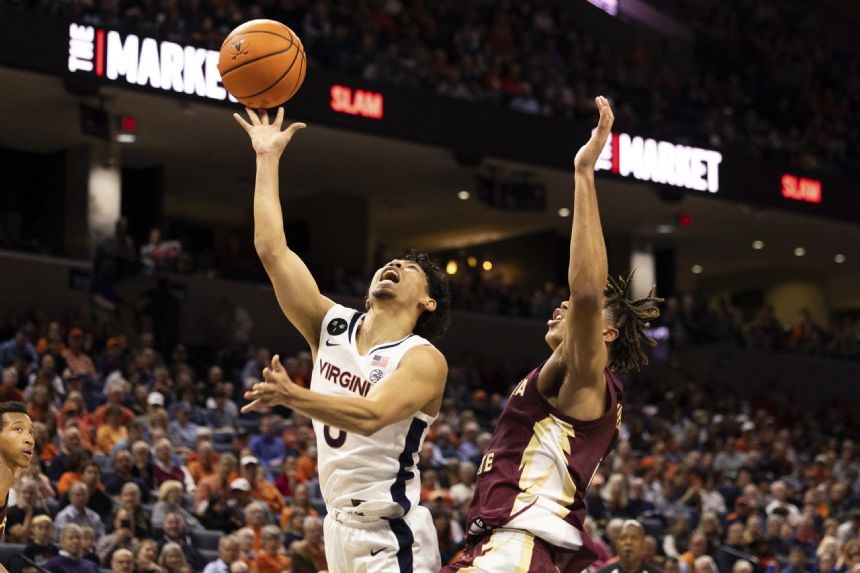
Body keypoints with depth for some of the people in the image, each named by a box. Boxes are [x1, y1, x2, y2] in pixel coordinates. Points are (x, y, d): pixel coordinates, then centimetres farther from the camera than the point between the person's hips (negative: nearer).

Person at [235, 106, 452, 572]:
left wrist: (294, 397, -43)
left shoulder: (424, 360, -10)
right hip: (339, 526, 6)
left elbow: (372, 416, -28)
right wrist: (268, 159, 2)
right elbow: (271, 249, 3)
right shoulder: (332, 326, 8)